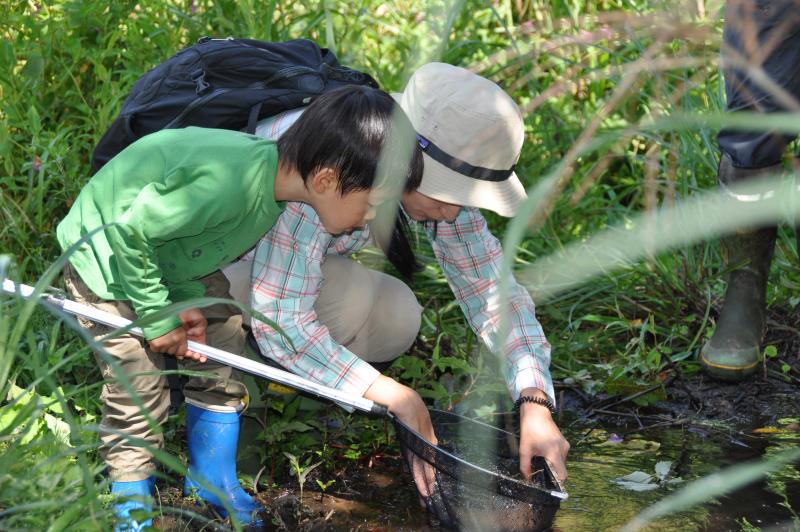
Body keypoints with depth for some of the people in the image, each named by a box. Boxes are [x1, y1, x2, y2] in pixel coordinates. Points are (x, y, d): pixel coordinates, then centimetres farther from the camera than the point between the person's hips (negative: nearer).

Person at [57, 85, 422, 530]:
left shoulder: (274, 174, -14)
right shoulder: (228, 184, -42)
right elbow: (128, 233, -33)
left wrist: (188, 303, -10)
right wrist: (159, 317, -23)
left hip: (174, 258, 8)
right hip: (106, 258, -8)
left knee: (224, 340, 6)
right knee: (139, 393, -5)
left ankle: (213, 479, 23)